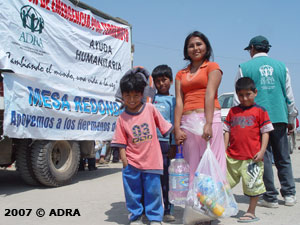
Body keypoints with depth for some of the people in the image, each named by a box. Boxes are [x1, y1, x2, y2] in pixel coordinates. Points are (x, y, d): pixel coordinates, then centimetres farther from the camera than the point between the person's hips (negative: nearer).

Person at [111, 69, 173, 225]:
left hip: (152, 160, -1)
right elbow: (121, 143, 0)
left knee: (153, 191, 7)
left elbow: (165, 127, 8)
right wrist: (124, 162, -5)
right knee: (133, 192, 11)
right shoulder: (122, 118, 0)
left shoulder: (150, 109, -1)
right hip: (132, 162, 1)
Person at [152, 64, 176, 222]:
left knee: (165, 177, 2)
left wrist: (173, 145, -1)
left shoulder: (172, 100, 7)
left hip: (164, 140, -2)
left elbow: (174, 124, 4)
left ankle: (168, 210, 11)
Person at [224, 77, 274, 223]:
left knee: (253, 185, 5)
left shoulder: (260, 111, 0)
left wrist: (262, 151, -9)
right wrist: (224, 150, 5)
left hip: (252, 157, -4)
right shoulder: (233, 111, 10)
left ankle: (251, 213, 21)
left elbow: (265, 132, -1)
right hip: (232, 157, 4)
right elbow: (227, 131, 12)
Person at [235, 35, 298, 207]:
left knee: (264, 158, 3)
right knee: (283, 158, 13)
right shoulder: (281, 66, 9)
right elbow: (290, 96, 11)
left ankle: (270, 197, 7)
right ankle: (289, 194, 16)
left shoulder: (245, 68, 1)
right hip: (279, 118, 3)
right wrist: (291, 120, 19)